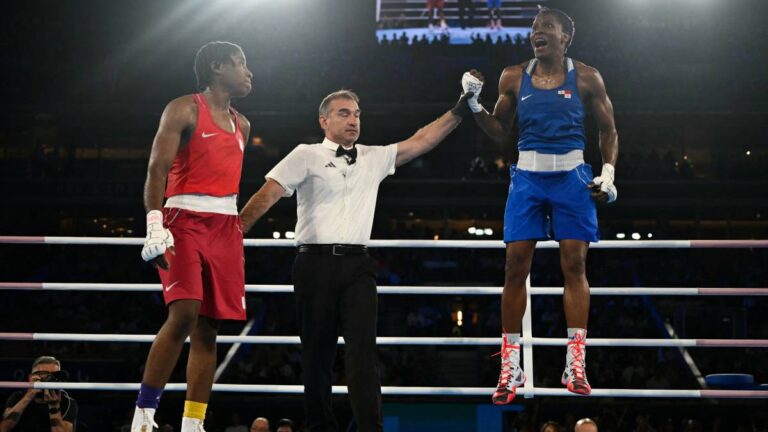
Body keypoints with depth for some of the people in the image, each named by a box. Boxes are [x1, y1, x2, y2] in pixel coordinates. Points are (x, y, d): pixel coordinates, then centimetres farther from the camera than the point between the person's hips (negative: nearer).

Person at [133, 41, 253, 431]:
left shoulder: (241, 124, 20)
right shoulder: (185, 109, -2)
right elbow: (157, 169, -10)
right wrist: (154, 224, -22)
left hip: (225, 226, 7)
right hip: (185, 219, -7)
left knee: (208, 327, 2)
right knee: (183, 313, -22)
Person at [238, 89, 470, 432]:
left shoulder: (374, 158, 16)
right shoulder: (307, 156, 3)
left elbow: (419, 142, 11)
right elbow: (268, 194, -4)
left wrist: (458, 112, 2)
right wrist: (235, 232, -13)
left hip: (357, 265, 3)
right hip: (316, 263, -3)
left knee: (363, 349, -8)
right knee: (317, 352, 3)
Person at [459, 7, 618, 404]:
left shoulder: (586, 78, 1)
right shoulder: (514, 78, 5)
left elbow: (608, 130, 8)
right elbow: (499, 131, 11)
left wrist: (608, 172, -3)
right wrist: (474, 103, -3)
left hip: (572, 178, -1)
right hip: (528, 177, 1)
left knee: (574, 266, -3)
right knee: (515, 267, -3)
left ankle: (576, 363, 0)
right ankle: (510, 365, 3)